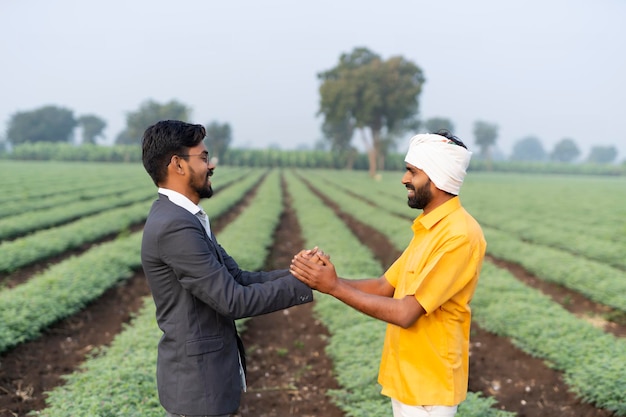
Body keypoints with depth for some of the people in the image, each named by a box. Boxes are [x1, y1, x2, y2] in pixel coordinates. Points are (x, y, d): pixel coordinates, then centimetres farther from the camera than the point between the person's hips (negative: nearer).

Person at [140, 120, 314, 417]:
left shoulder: (182, 217, 9)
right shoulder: (175, 225, -23)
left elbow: (237, 278, 7)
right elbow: (234, 300, -23)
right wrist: (304, 283, -16)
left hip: (198, 374, 10)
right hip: (199, 381, -10)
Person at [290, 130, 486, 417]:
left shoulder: (460, 236, -23)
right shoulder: (428, 227, 8)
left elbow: (405, 313, -25)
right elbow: (384, 286, 7)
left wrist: (334, 287, -21)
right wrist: (325, 279, -6)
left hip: (428, 383, -8)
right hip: (406, 376, 8)